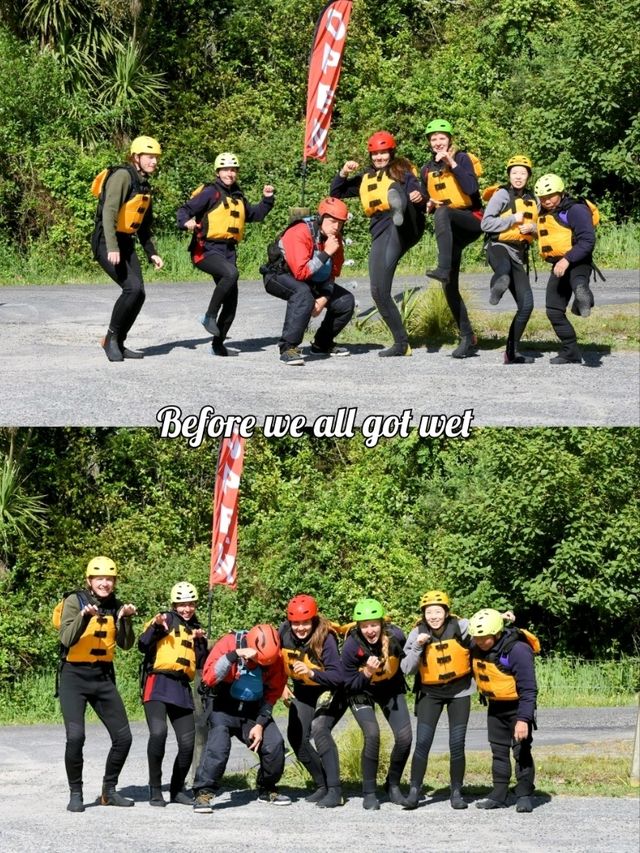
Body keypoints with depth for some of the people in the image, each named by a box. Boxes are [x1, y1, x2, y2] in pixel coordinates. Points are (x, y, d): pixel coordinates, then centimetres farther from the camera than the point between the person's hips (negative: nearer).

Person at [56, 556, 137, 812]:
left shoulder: (116, 606, 6)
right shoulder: (74, 601, -8)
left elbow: (126, 644, 1)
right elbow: (66, 640, -19)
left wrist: (125, 619, -15)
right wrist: (84, 616, -32)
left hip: (103, 677, 5)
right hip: (74, 676, -5)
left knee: (123, 737, 3)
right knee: (75, 736, -18)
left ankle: (109, 790, 20)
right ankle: (75, 793, -3)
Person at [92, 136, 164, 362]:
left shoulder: (144, 185, 15)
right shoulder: (122, 176, -13)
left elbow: (144, 225, 25)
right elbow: (109, 212, -24)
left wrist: (152, 253, 18)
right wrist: (112, 247, -33)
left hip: (126, 243, 9)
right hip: (106, 242, -9)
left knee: (138, 294, -1)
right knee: (133, 288, -20)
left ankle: (118, 344, 10)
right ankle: (111, 338, -5)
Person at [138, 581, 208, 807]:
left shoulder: (196, 629, 21)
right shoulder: (167, 619, 4)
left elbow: (202, 664, 14)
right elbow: (143, 645, -7)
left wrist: (200, 641, 0)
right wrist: (156, 626, -22)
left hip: (182, 687, 6)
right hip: (158, 683, -6)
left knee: (188, 742, 2)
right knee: (158, 732, -24)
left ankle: (177, 789, 21)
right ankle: (155, 789, -13)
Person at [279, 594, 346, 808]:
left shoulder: (325, 638, -28)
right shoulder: (284, 632, -14)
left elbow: (337, 676, -35)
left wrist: (312, 673, -50)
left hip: (329, 691, -6)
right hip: (303, 691, 6)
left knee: (319, 729, -26)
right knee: (296, 736, 0)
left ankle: (334, 790, -23)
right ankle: (322, 785, 17)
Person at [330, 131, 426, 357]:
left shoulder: (402, 171, 14)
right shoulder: (365, 178, 27)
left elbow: (417, 192, 0)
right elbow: (336, 193, 27)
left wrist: (419, 198, -24)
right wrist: (343, 173, 8)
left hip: (405, 229, -5)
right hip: (381, 234, 5)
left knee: (395, 192, -36)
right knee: (379, 291, -2)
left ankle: (399, 209, -74)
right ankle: (401, 343, 6)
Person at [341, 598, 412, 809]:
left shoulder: (395, 636, -23)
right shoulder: (352, 646, -29)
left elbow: (406, 659, 1)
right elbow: (350, 684, -20)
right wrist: (367, 673, -34)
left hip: (391, 688, 3)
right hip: (362, 692, -3)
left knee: (404, 737, -7)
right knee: (372, 734, -23)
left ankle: (393, 785, 17)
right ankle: (369, 793, -10)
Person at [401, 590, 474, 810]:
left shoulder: (461, 628, -14)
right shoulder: (418, 634, -11)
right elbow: (407, 669, -12)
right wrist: (417, 647, -26)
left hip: (459, 692, 0)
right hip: (430, 693, 0)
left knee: (457, 745, 0)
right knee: (422, 743, -8)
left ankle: (457, 793, 12)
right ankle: (414, 791, 0)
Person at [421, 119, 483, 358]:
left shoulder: (462, 158, -3)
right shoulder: (427, 170, 12)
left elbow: (472, 189, -19)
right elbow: (429, 202, 22)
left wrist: (453, 164, -21)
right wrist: (428, 205, -1)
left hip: (471, 220, -6)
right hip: (450, 230, 6)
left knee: (443, 212, -39)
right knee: (450, 286, -5)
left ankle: (443, 269, -51)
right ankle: (467, 339, 0)